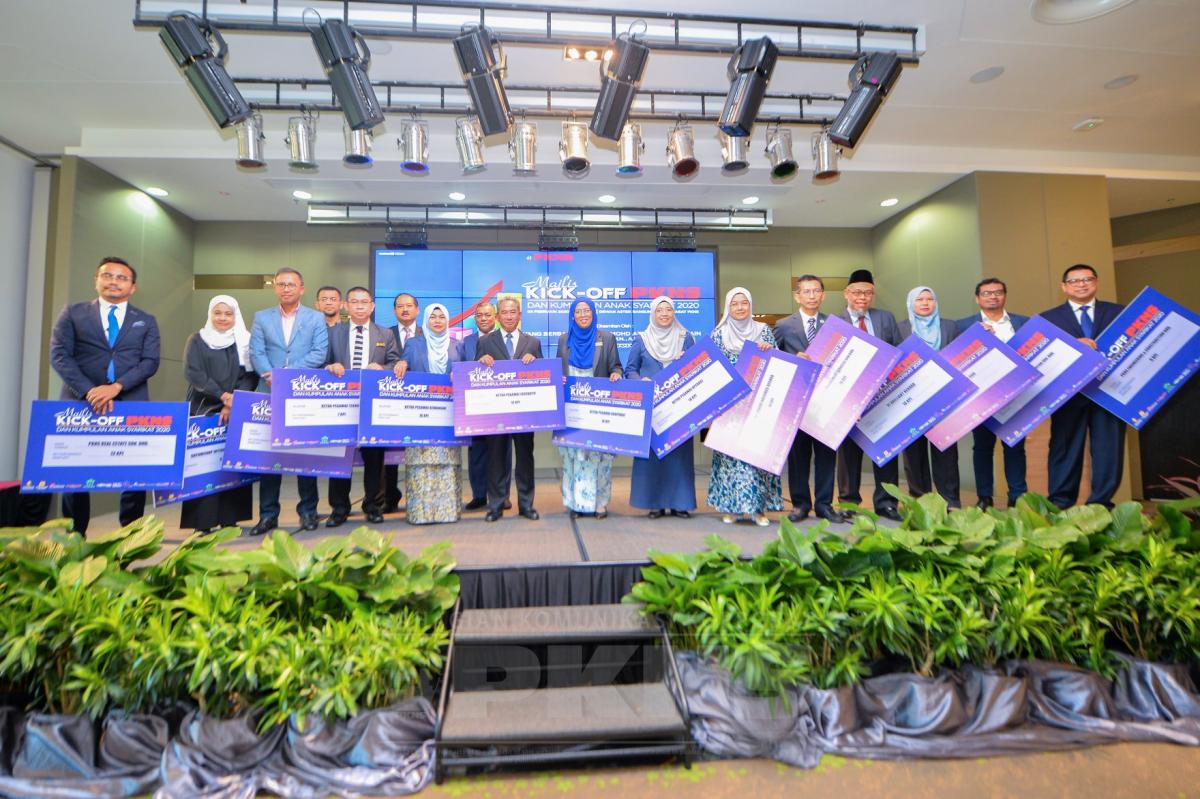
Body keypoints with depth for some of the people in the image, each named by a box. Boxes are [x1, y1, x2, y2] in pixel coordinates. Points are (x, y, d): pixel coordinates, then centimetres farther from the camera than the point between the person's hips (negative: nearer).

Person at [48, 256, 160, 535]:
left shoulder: (146, 321, 13)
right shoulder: (73, 313, 11)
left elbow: (150, 362, 1)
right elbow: (59, 355, 0)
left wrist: (116, 386, -15)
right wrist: (88, 390, -14)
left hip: (132, 405, 0)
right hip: (81, 403, 0)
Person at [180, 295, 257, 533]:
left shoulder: (245, 341, 10)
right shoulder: (197, 340, 8)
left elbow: (250, 376, 1)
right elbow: (192, 372, -4)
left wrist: (233, 403, -12)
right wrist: (222, 395, -14)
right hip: (204, 410, -1)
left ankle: (229, 518, 4)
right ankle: (202, 521, -3)